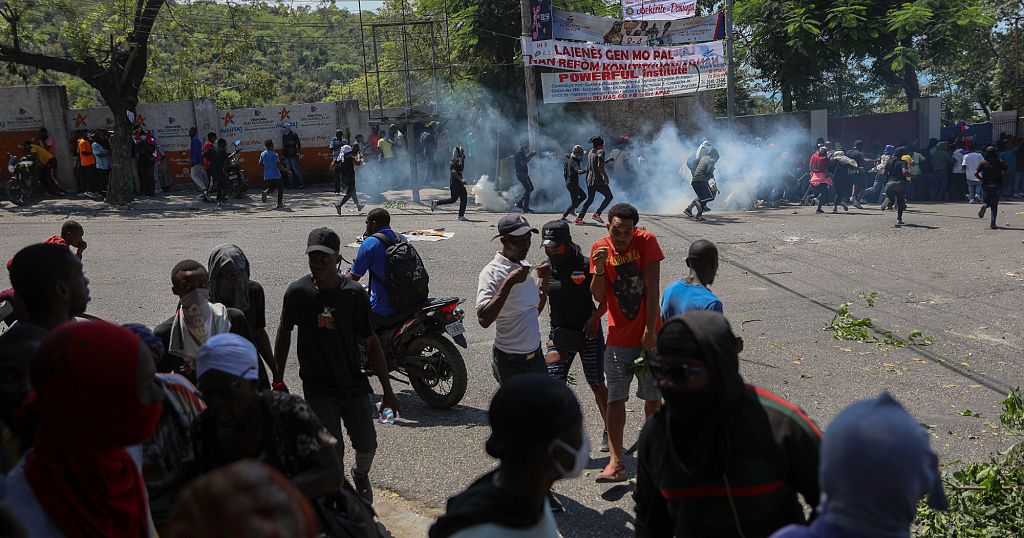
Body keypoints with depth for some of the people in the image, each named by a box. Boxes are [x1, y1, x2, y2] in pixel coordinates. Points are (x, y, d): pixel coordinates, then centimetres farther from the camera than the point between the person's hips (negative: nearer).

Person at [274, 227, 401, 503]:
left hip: (354, 384, 1)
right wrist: (278, 381, 12)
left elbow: (371, 343, -4)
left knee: (367, 445, 8)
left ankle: (361, 476, 43)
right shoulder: (297, 292, -7)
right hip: (318, 389, -1)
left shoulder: (354, 294, -10)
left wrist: (388, 391, -3)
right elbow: (284, 333, 8)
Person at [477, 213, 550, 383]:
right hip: (511, 361, -8)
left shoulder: (526, 268, 6)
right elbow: (484, 319, -31)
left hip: (536, 355, 8)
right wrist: (509, 282, -31)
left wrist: (544, 279, 3)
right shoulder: (492, 272, -18)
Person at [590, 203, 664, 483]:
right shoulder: (600, 248, -2)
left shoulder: (646, 241, -9)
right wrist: (599, 269, -20)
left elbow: (652, 288, -11)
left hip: (648, 335, -1)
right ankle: (616, 464, -6)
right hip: (618, 337, 2)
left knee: (653, 397, 9)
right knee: (616, 399, -6)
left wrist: (650, 331, -14)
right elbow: (599, 297, -2)